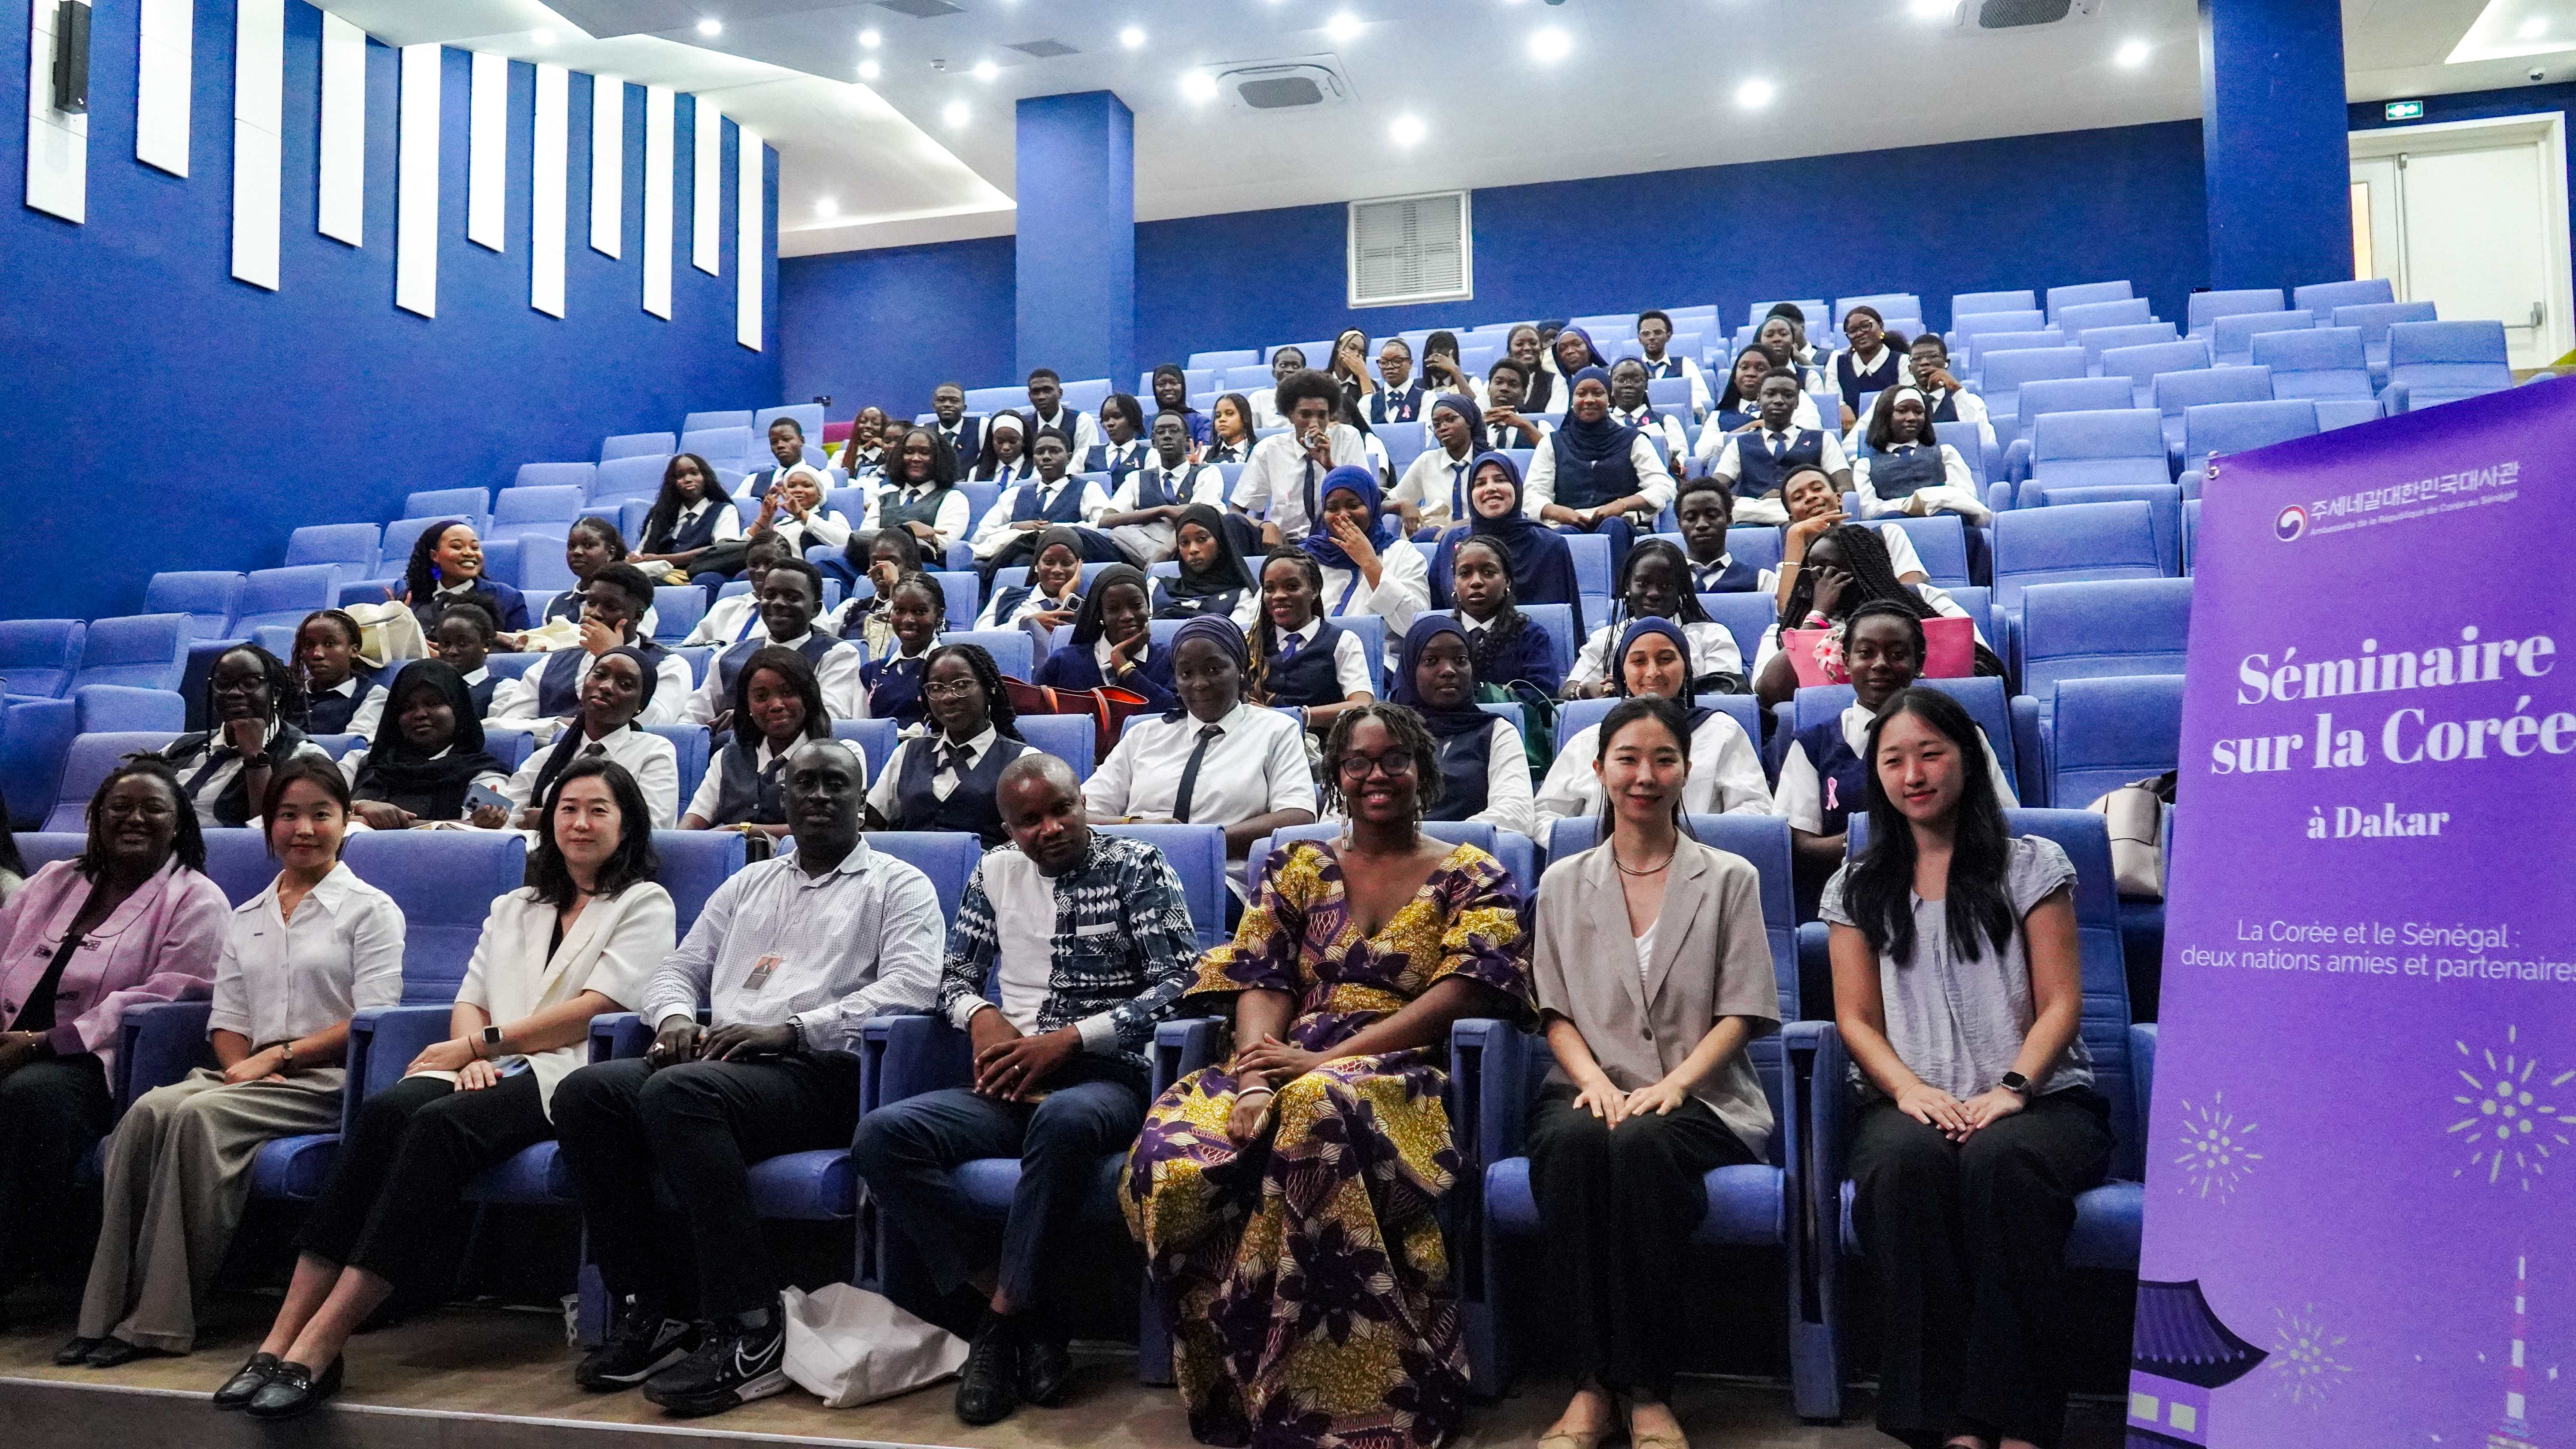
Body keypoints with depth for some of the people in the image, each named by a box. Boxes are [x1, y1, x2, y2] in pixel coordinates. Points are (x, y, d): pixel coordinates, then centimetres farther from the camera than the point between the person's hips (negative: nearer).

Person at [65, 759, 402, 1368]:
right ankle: (107, 1312, -25)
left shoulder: (371, 909, 5)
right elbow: (227, 1019, 16)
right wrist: (241, 1067, -6)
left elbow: (372, 1020, -6)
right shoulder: (246, 919, 23)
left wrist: (276, 1056, -12)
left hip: (325, 1081, -5)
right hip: (250, 1076, 5)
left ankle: (161, 1321, -28)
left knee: (201, 1115, -31)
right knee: (150, 1109, -25)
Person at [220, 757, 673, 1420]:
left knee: (440, 1124, -33)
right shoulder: (513, 909, 28)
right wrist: (471, 1053, -5)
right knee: (384, 1110, -28)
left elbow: (598, 1008, -4)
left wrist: (481, 1042, -5)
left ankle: (317, 1350, -37)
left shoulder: (645, 905, 10)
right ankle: (282, 1338, -34)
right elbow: (469, 1002, 18)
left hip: (563, 1077, -5)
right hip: (488, 1070, 5)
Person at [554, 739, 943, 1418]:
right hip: (723, 1059, 6)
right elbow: (679, 968, 27)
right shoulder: (748, 884, 28)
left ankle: (749, 1335, -30)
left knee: (678, 1092, -34)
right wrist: (676, 1017, 1)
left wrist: (788, 1031, -17)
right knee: (586, 1093, -19)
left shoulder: (897, 886, 8)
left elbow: (910, 988, -9)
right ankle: (651, 1311, -12)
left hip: (819, 1072, -6)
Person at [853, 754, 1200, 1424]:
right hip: (1011, 1084, 5)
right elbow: (954, 976, 23)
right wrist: (981, 1016, -2)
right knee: (882, 1135, -22)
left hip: (1105, 1076, -4)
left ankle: (1003, 1315, -23)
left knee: (1064, 1118, -41)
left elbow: (1180, 981, -6)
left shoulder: (1137, 867, 2)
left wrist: (1069, 1039, -14)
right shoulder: (995, 874, 15)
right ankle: (1023, 1316, -20)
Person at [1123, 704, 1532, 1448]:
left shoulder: (1473, 878, 10)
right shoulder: (1296, 867, 19)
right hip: (1289, 1066, 3)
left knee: (1316, 1116, -41)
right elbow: (1262, 982, 8)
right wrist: (1257, 1080, -15)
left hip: (1402, 1074, -3)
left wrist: (1326, 1062, -16)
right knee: (1170, 1155, -30)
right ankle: (1240, 1387, -11)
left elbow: (1458, 997, -5)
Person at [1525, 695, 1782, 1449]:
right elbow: (1556, 1010, 10)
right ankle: (1593, 1381, -26)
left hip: (1698, 1098, -1)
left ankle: (1647, 1388, -25)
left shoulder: (1729, 878, 11)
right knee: (1574, 1142, -35)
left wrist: (1673, 1083, -14)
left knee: (1642, 1145, -36)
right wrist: (1594, 1078, -11)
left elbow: (1740, 1012, 3)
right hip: (1593, 1088, 2)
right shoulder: (1564, 883, 16)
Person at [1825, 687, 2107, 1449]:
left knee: (2001, 1159, -37)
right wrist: (1909, 1088, -11)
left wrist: (2012, 1088, -14)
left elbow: (2061, 1002, 4)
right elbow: (1856, 1018, 9)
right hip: (1910, 1104, 1)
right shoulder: (1857, 889, 17)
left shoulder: (2032, 865, 11)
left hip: (2039, 1100, -1)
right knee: (1906, 1159, -35)